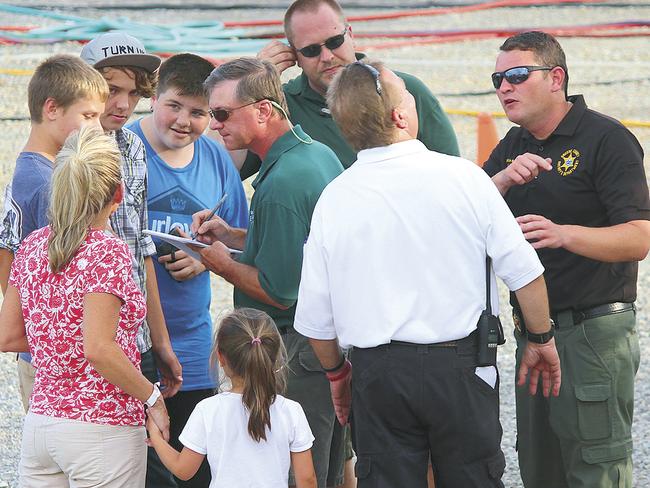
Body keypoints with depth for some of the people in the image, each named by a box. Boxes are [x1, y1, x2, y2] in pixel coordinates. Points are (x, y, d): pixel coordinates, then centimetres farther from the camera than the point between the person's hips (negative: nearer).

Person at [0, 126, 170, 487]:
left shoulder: (32, 246, 6)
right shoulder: (107, 251, -13)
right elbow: (98, 349, -22)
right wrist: (152, 397, -11)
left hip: (38, 426, 6)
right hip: (102, 430, -6)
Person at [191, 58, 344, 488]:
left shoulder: (281, 185, -22)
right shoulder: (319, 155, 9)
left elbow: (278, 292, -21)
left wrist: (220, 262, -6)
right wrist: (231, 236, 11)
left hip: (297, 355, -10)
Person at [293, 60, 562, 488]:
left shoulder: (333, 199, -3)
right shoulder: (462, 176, -9)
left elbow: (314, 317, 2)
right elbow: (525, 272, -3)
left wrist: (336, 372, 19)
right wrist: (542, 340, 12)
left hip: (378, 372, 2)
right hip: (460, 366, -1)